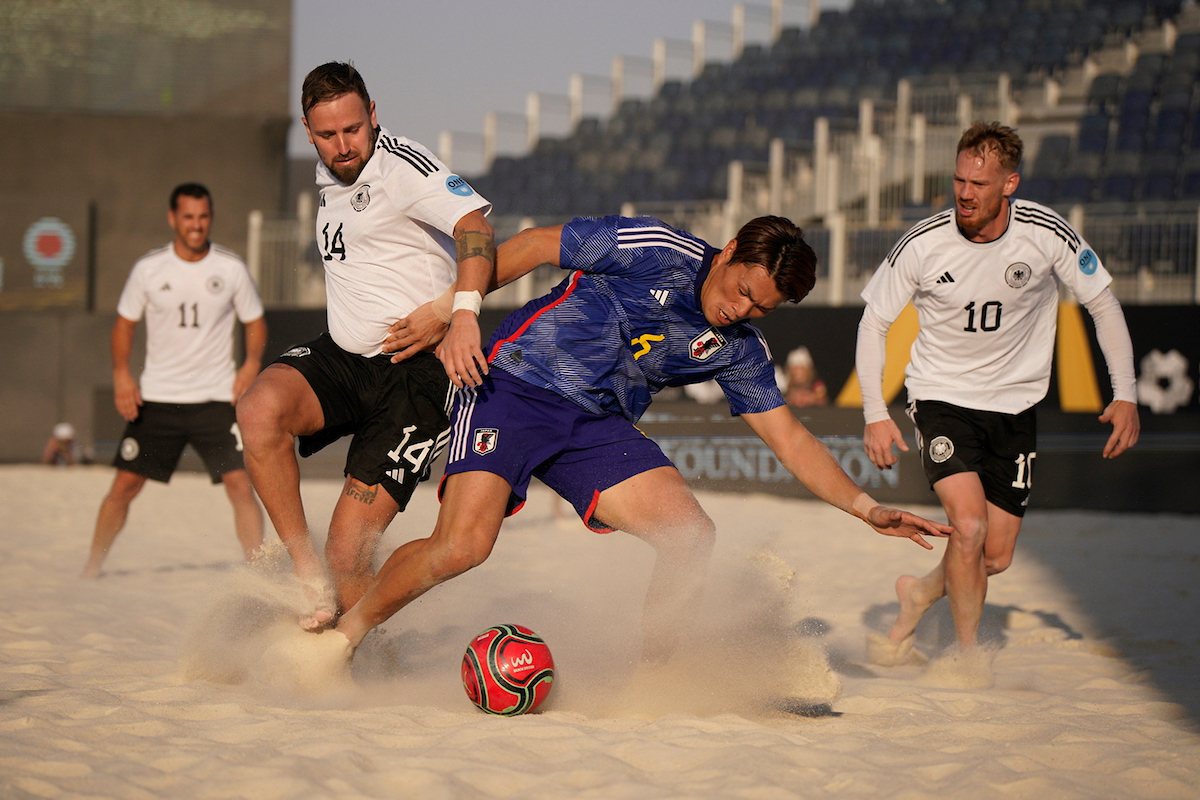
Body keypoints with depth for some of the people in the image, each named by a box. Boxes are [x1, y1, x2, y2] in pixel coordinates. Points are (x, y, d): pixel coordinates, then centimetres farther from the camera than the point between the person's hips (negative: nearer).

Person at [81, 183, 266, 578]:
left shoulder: (232, 268, -1)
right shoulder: (148, 269, -1)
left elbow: (255, 322, 9)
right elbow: (124, 323, 9)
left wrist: (252, 362, -10)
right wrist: (121, 374, -5)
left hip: (217, 398, -1)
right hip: (157, 398, 1)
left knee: (240, 483, -13)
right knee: (125, 484, 2)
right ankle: (91, 569, 17)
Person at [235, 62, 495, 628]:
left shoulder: (402, 166, -12)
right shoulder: (329, 175, 15)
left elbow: (472, 221, -29)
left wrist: (464, 314, -43)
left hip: (416, 369, -7)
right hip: (343, 356, 7)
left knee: (348, 555, -15)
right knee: (259, 410, -28)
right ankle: (307, 576, -19)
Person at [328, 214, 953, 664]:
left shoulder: (737, 350, 6)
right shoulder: (657, 250, -13)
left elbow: (789, 438, 9)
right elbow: (537, 245, -7)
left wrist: (867, 509, -1)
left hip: (598, 426, 6)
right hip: (515, 387, -6)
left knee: (691, 535, -11)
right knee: (462, 546, -22)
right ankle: (340, 639, -1)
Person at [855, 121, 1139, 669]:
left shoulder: (1046, 234, -15)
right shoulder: (923, 244, -16)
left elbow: (1103, 305, -2)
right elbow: (874, 322, -3)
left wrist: (1125, 396, -6)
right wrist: (875, 414, -11)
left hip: (1015, 405, 2)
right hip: (941, 397, -2)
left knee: (996, 557, 2)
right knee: (968, 526, -21)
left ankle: (918, 596, 33)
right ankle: (969, 654, -2)